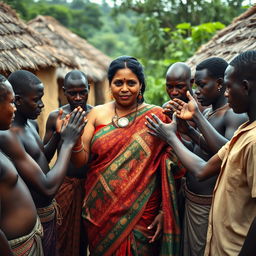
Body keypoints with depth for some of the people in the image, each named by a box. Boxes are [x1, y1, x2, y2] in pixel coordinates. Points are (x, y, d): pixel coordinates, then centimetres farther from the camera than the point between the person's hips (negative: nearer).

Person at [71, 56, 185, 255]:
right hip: (101, 211, 2)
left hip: (142, 213, -2)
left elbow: (170, 167, -4)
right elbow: (81, 161, -2)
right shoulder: (97, 114, 0)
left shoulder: (156, 117, -6)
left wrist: (164, 211, -7)